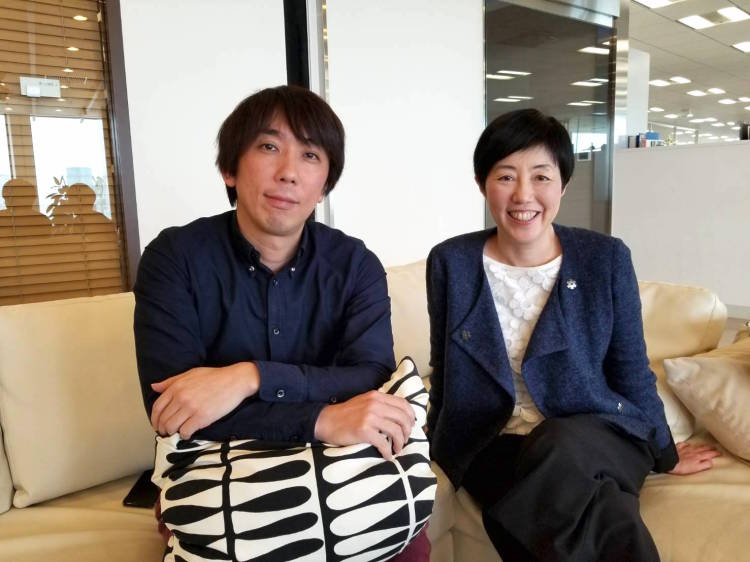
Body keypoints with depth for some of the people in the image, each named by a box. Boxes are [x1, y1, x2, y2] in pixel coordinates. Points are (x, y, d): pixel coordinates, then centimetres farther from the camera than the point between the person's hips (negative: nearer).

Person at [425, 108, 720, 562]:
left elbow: (631, 372, 7)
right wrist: (438, 449, 16)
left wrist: (664, 455, 17)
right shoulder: (451, 262, -3)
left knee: (556, 449, -35)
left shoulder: (606, 258, -4)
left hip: (597, 437, 1)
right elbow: (444, 372, 8)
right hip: (493, 445, 0)